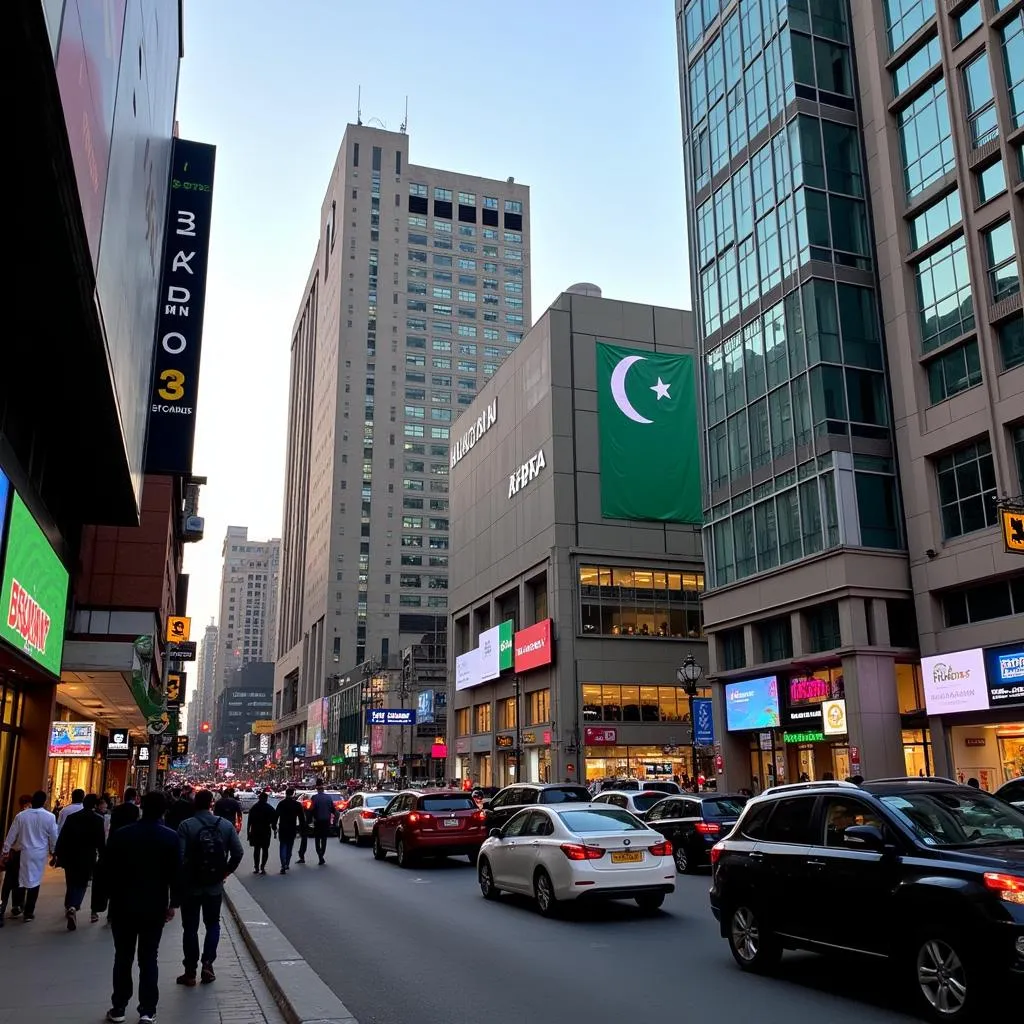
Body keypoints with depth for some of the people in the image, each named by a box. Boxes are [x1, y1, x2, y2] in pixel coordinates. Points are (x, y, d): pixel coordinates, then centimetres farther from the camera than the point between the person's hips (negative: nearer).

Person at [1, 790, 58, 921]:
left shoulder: (21, 815, -6)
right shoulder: (49, 817, -10)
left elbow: (11, 835, 1)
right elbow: (53, 837, -1)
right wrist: (53, 851, 15)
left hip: (23, 852, 1)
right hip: (39, 854, -1)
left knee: (21, 880, 16)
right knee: (34, 882, 6)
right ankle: (28, 913, 9)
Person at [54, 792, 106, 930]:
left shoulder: (71, 817, 2)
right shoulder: (98, 820, -8)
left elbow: (62, 838, 1)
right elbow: (101, 841, -8)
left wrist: (58, 855, 6)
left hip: (70, 857, 3)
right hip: (87, 858, -3)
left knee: (71, 883, 19)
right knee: (81, 884, 3)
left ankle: (69, 907, 32)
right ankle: (73, 907, -19)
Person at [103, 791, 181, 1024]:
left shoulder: (121, 834, -5)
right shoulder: (171, 838, -7)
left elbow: (107, 869, -1)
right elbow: (176, 874, -6)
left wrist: (114, 895, 11)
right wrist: (173, 903, 4)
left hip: (123, 905, 1)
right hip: (154, 907, 0)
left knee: (123, 958, 12)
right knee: (148, 959, 6)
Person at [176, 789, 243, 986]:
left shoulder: (186, 826, -12)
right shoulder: (226, 825, -3)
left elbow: (180, 857, -19)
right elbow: (238, 852, -5)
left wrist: (180, 879, -4)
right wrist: (226, 872, 9)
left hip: (191, 885, -2)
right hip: (215, 886, 2)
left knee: (190, 927, 11)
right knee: (213, 924, 20)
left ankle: (190, 972, 15)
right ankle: (207, 963, 6)